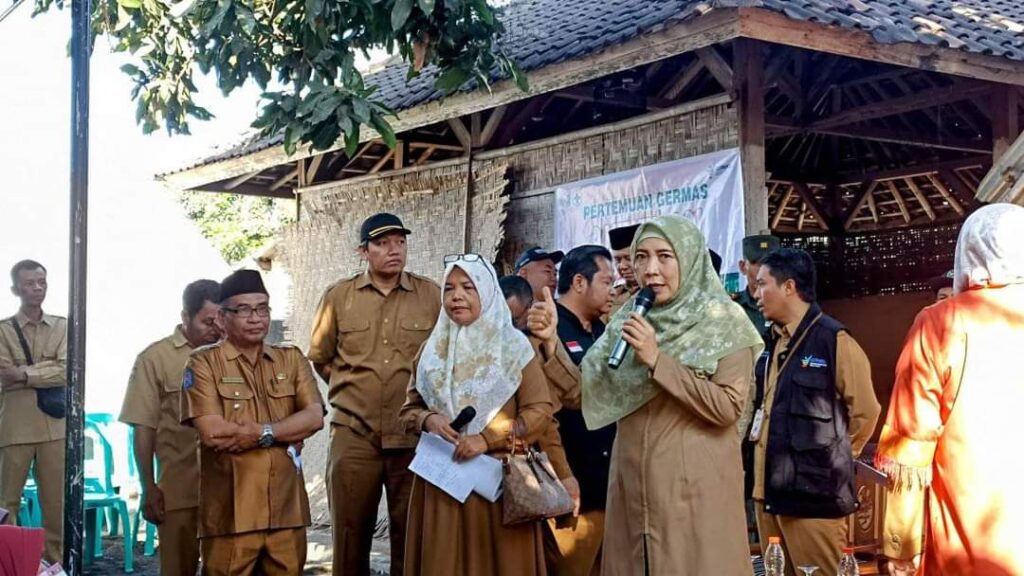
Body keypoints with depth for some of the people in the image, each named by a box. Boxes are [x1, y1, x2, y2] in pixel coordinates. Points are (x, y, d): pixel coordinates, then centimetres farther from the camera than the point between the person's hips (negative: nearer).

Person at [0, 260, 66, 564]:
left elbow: (66, 371, -5)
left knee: (57, 504, 5)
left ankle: (56, 564, 13)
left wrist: (25, 374, -12)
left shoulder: (62, 327, 10)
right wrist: (48, 375, -12)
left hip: (55, 427, 2)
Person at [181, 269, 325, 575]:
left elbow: (314, 417, -1)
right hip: (231, 511, -4)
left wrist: (260, 432, -14)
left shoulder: (291, 359, 13)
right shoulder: (204, 362, 0)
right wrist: (285, 434, -9)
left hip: (286, 507, 4)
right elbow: (212, 432, -13)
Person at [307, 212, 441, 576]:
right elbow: (319, 358, 15)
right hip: (353, 434, 1)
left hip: (413, 436, 0)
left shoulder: (432, 296, 1)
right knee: (350, 534, 8)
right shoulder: (338, 296, 4)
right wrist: (353, 388, 11)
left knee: (411, 535, 7)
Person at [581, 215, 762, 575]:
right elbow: (587, 393, 8)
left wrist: (657, 360, -17)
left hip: (696, 485, -5)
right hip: (633, 483, 5)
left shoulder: (724, 322, -5)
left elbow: (727, 408, -15)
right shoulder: (628, 320, 9)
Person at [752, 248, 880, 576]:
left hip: (814, 494, -8)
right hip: (769, 490, 8)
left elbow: (865, 411, -8)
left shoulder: (833, 340, -10)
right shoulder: (773, 342, 14)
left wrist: (832, 459, 1)